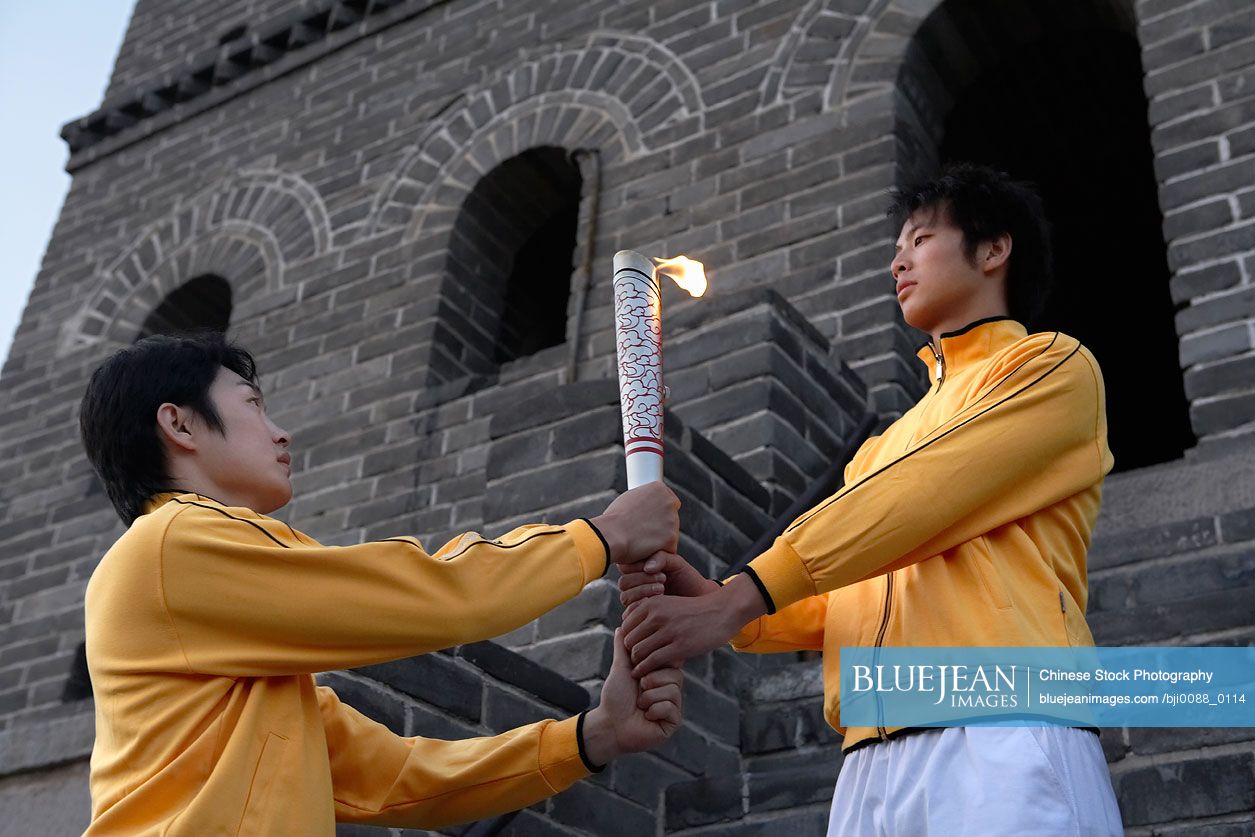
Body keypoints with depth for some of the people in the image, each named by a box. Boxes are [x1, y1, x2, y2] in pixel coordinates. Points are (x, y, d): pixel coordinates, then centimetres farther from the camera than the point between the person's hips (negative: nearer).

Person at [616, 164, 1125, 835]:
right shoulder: (885, 446, 28)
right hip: (870, 767, 6)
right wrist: (710, 597, -1)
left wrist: (737, 601, -12)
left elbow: (916, 502, -7)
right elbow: (837, 609, 18)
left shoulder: (1052, 366, 8)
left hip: (1003, 748, -6)